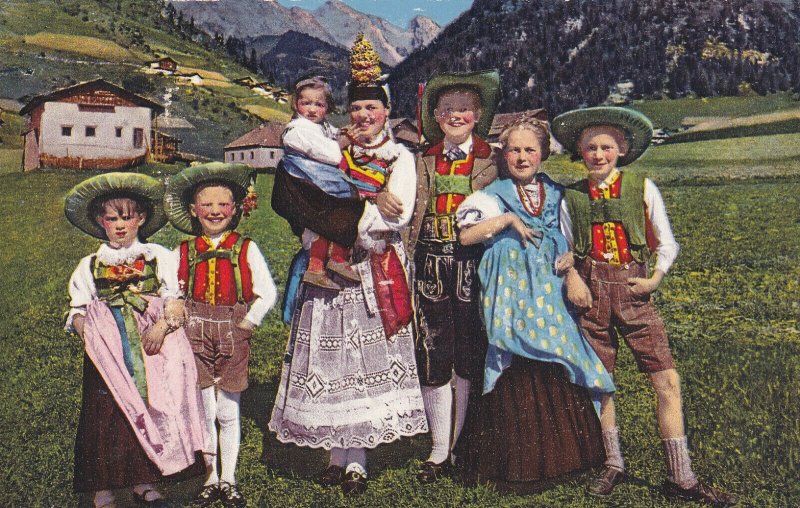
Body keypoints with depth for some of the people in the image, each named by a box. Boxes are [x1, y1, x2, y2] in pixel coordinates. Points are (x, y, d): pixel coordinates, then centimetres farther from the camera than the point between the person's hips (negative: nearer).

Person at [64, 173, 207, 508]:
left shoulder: (159, 257, 11)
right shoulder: (90, 265, 15)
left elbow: (177, 301, 3)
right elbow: (77, 311, 12)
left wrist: (163, 325, -16)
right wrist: (88, 334, -9)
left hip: (152, 353, 0)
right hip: (108, 357, 0)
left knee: (152, 414, 1)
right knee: (106, 418, -3)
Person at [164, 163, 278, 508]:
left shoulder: (246, 249, 1)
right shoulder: (184, 252, 5)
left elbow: (267, 294, 0)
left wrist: (246, 323, -7)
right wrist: (181, 321, -4)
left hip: (233, 337, -1)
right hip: (196, 336, 1)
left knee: (228, 412, 7)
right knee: (205, 411, 2)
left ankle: (229, 480, 20)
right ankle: (210, 480, 17)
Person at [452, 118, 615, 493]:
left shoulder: (554, 194, 15)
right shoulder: (494, 195, 2)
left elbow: (566, 236, 22)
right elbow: (464, 235, -9)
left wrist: (568, 257, 1)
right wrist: (508, 219, -12)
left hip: (548, 290, 4)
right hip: (511, 290, -4)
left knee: (556, 367, 3)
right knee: (516, 374, -6)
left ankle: (557, 453, 18)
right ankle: (518, 463, 5)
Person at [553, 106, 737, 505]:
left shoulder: (643, 188, 3)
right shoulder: (571, 197, 6)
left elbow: (666, 243, 7)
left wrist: (656, 278, -9)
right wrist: (571, 276, -7)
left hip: (633, 291, -1)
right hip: (591, 292, 1)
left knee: (667, 381, -6)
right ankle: (613, 464, 26)